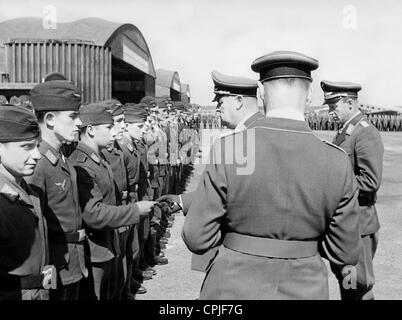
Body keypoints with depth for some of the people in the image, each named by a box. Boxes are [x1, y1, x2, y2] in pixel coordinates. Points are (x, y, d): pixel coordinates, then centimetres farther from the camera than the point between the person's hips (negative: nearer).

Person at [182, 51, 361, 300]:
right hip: (306, 290, 2)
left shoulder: (226, 150, -17)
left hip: (234, 289, -1)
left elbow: (197, 239, -12)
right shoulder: (337, 163, -11)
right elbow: (346, 253, -3)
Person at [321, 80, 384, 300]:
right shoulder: (343, 132, 12)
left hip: (358, 221, -9)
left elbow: (371, 181, -23)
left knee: (359, 283, 4)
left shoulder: (367, 134, -16)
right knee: (342, 274, 19)